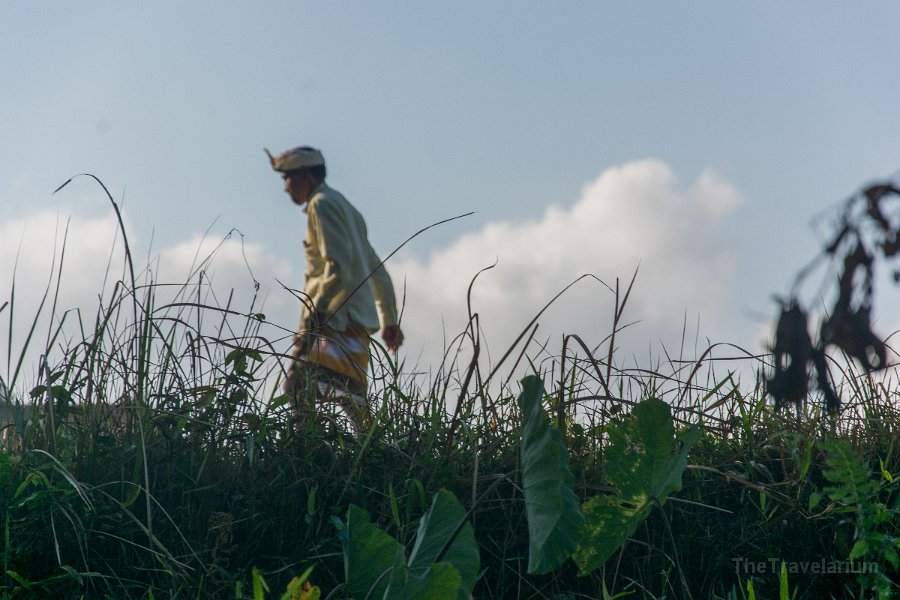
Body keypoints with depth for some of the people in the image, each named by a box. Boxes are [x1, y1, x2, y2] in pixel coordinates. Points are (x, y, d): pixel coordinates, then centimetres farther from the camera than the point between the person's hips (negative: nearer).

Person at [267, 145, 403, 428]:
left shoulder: (322, 204, -4)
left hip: (337, 321, -9)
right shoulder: (346, 208, 25)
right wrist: (389, 320, 31)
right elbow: (377, 271, 28)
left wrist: (317, 311, -22)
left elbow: (338, 266, -18)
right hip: (357, 322, 9)